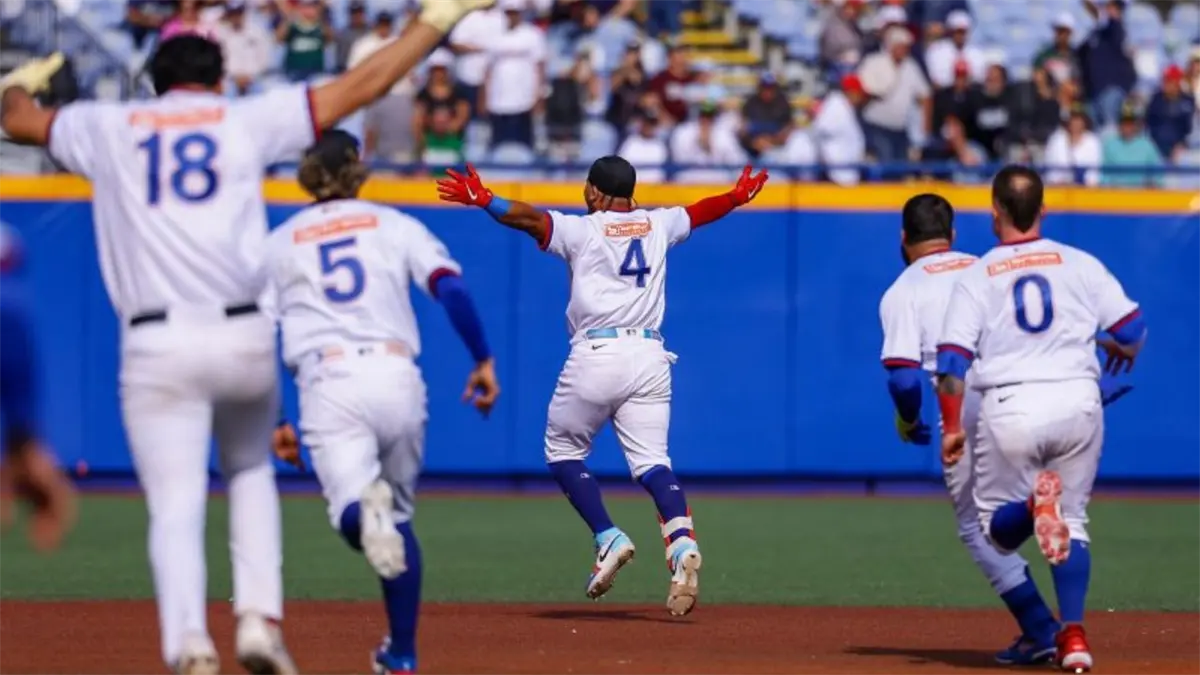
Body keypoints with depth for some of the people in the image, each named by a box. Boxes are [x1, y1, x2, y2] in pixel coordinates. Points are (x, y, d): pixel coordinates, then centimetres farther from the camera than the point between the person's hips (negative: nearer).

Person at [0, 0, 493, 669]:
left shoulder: (108, 128, 13)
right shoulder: (248, 119, 9)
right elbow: (362, 85, 9)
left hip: (156, 345, -1)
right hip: (244, 338, 1)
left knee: (176, 506, -4)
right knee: (251, 470, 25)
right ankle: (261, 619, 7)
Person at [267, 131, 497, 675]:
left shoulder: (277, 244, 17)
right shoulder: (395, 225, 16)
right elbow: (452, 289, 0)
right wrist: (483, 360, 2)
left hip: (328, 381, -2)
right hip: (397, 377, 2)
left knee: (349, 511, -12)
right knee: (399, 516, 20)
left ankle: (364, 510, -51)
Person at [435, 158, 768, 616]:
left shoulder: (583, 230, 0)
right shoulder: (658, 225, 15)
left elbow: (531, 218, -15)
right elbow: (701, 212, 32)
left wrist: (482, 200, -21)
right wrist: (739, 196, 50)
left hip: (596, 356, -4)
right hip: (650, 356, 4)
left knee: (563, 450, 13)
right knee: (651, 461, -1)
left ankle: (608, 538, -3)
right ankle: (681, 542, -26)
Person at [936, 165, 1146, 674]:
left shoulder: (976, 278, 6)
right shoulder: (1080, 264, 7)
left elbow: (952, 359, -3)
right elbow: (1132, 329, 5)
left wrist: (952, 427, 1)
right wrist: (1117, 348, 28)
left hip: (1009, 408, -1)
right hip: (1078, 402, 1)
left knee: (997, 527, 13)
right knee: (1073, 522, 15)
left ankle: (1033, 505, -23)